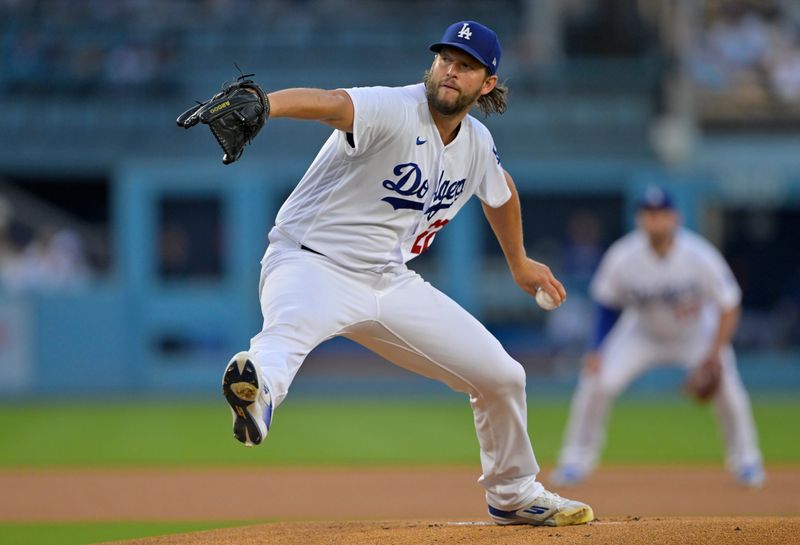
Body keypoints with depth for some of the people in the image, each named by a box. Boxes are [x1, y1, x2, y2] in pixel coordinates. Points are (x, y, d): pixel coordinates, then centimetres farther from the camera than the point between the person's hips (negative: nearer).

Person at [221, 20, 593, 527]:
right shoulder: (394, 111, -19)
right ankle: (257, 382, -78)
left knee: (502, 376, 10)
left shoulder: (478, 144, 5)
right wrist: (257, 105, -60)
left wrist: (520, 263, 43)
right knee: (289, 330, -43)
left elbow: (500, 191, 29)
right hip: (312, 262, -7)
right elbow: (327, 103, -40)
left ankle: (514, 494, 34)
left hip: (392, 283, 7)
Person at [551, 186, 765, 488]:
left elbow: (729, 305, -18)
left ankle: (746, 460, 8)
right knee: (597, 381, -17)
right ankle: (575, 460, -1)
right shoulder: (622, 257, -25)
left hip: (695, 333, -1)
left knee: (726, 387, -17)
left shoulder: (699, 257, -28)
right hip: (642, 333, 1)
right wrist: (597, 349, -14)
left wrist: (716, 352, -25)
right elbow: (607, 304, -7)